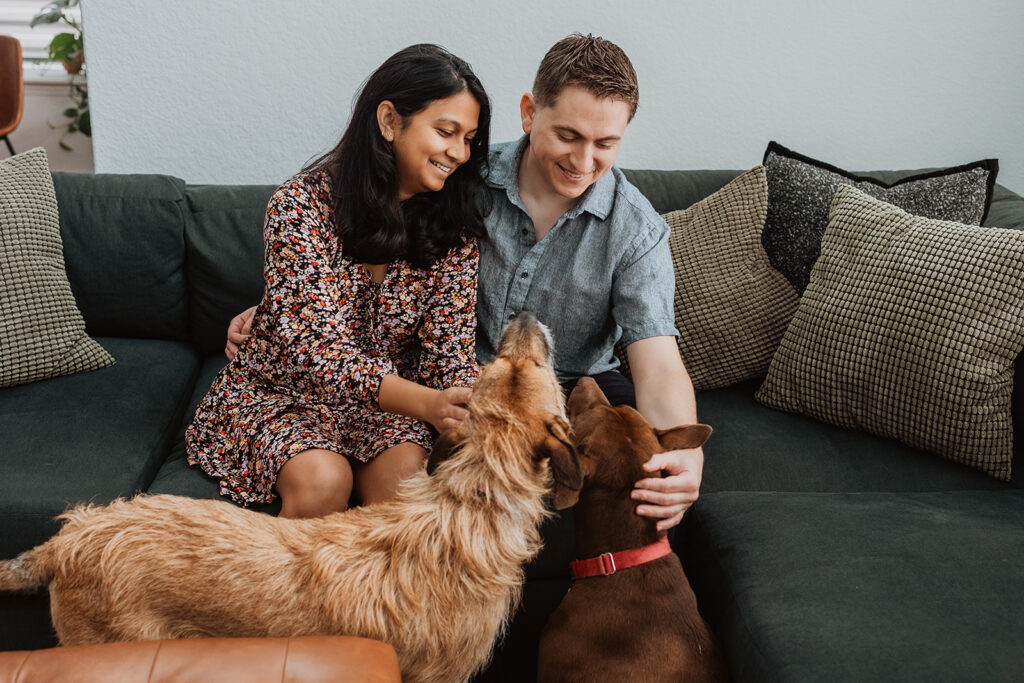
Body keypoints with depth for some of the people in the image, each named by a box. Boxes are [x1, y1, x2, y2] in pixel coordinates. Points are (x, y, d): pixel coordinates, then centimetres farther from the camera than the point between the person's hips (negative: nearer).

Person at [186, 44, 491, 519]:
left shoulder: (456, 224, -7)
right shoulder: (301, 205, -20)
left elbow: (448, 345, -12)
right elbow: (319, 349, -29)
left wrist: (470, 414, -35)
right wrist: (428, 404, -45)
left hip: (387, 396, 3)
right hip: (280, 390, -2)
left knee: (406, 475, -26)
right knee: (323, 478, -30)